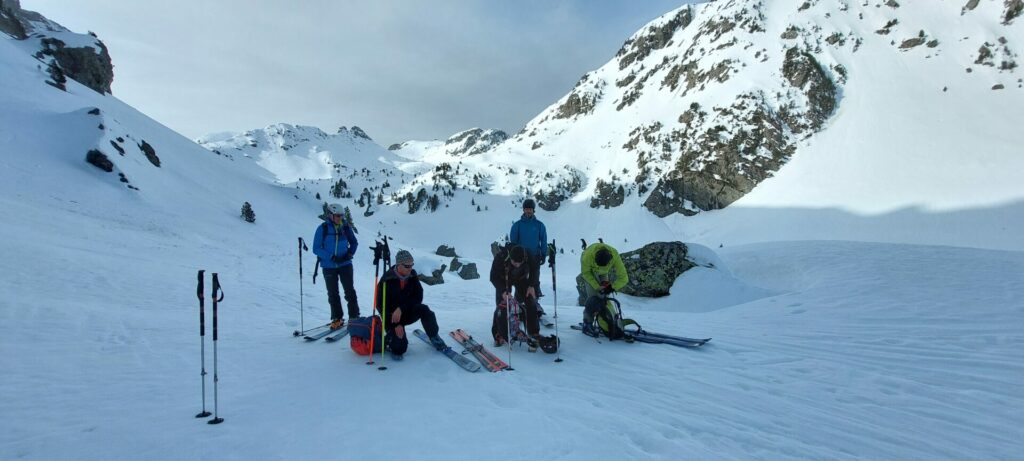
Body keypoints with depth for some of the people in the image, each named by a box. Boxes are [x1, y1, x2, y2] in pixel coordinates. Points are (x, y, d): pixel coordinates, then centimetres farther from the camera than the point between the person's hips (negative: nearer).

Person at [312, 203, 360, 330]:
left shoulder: (346, 227, -2)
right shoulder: (322, 228, -9)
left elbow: (354, 242, 13)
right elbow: (316, 248, -9)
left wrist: (350, 253, -6)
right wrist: (331, 257, -20)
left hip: (345, 265, 1)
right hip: (329, 266, -1)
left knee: (350, 291, 0)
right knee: (332, 293, 8)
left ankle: (354, 317, 9)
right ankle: (337, 318, 19)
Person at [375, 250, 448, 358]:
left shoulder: (412, 276, -7)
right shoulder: (387, 280, -18)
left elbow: (418, 297, -12)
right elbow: (381, 305, -16)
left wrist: (401, 309, -27)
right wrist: (395, 325, -21)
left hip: (408, 312, 4)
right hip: (391, 317, -3)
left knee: (423, 309, -29)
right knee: (400, 347, -22)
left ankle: (434, 338, -8)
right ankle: (391, 338, 14)